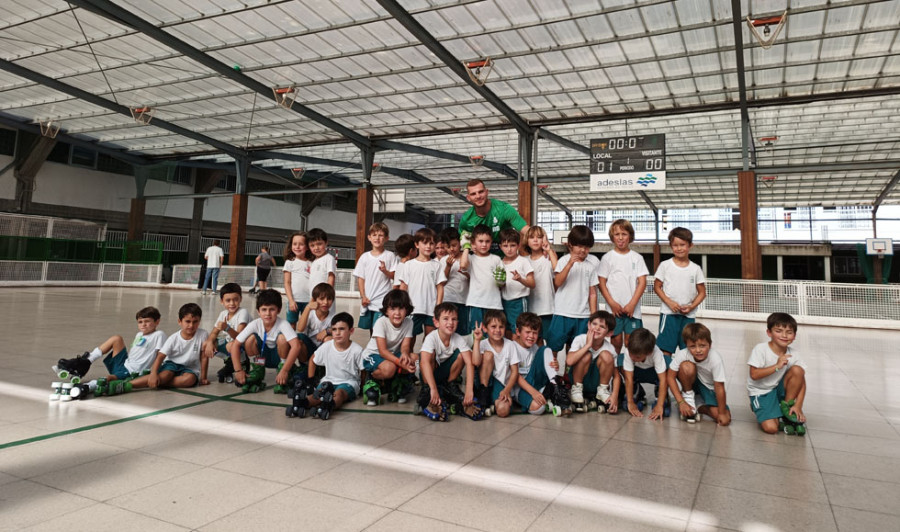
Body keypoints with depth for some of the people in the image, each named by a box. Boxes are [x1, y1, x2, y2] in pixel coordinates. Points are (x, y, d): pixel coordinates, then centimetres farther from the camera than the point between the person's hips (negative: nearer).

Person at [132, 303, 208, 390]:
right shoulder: (174, 338, -10)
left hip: (189, 369, 1)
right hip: (171, 364, -1)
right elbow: (160, 356, -17)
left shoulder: (203, 334, -11)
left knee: (190, 379, -34)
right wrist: (153, 373, -35)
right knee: (166, 375, -34)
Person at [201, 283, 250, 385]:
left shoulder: (243, 312, -19)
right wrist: (210, 342, -21)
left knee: (231, 346, -39)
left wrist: (227, 328, -45)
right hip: (226, 343, 7)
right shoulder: (223, 314, 3)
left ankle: (228, 370, -7)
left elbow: (239, 336, -27)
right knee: (205, 344, -10)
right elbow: (214, 332, 1)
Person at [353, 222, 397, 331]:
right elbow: (360, 278, 7)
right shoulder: (364, 257, 7)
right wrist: (363, 297, -2)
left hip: (382, 301, -3)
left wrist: (385, 271, -21)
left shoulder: (390, 256, 0)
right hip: (367, 301, 3)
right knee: (369, 327, 11)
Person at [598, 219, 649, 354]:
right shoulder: (607, 257, 3)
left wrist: (632, 304, -8)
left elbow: (642, 282, 1)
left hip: (632, 308, 1)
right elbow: (602, 283, 2)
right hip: (614, 308, 0)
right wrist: (612, 303, -8)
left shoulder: (637, 258, 5)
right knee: (616, 340, 2)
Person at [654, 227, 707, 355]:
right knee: (666, 349, -5)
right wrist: (669, 302, -12)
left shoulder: (695, 269, 4)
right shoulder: (665, 265, 0)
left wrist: (691, 307, -9)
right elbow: (657, 287, 1)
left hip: (688, 315, 2)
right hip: (668, 313, -2)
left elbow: (702, 293, 8)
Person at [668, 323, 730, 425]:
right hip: (691, 382, 0)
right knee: (687, 367, -33)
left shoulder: (716, 359, -32)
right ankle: (688, 398, -9)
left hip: (709, 388, 0)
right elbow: (671, 377, -20)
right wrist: (681, 402, -24)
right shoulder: (682, 354, -29)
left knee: (725, 418, -19)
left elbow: (719, 387, -26)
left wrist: (722, 413, -20)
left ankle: (698, 406, 8)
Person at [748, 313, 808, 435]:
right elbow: (754, 375, -23)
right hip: (760, 393, -4)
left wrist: (798, 405, -15)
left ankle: (787, 408, -5)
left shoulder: (792, 355, -6)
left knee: (798, 370, -21)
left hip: (780, 390, 5)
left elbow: (802, 382, -6)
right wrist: (777, 366, -28)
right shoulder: (761, 349, -17)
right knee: (771, 428, -25)